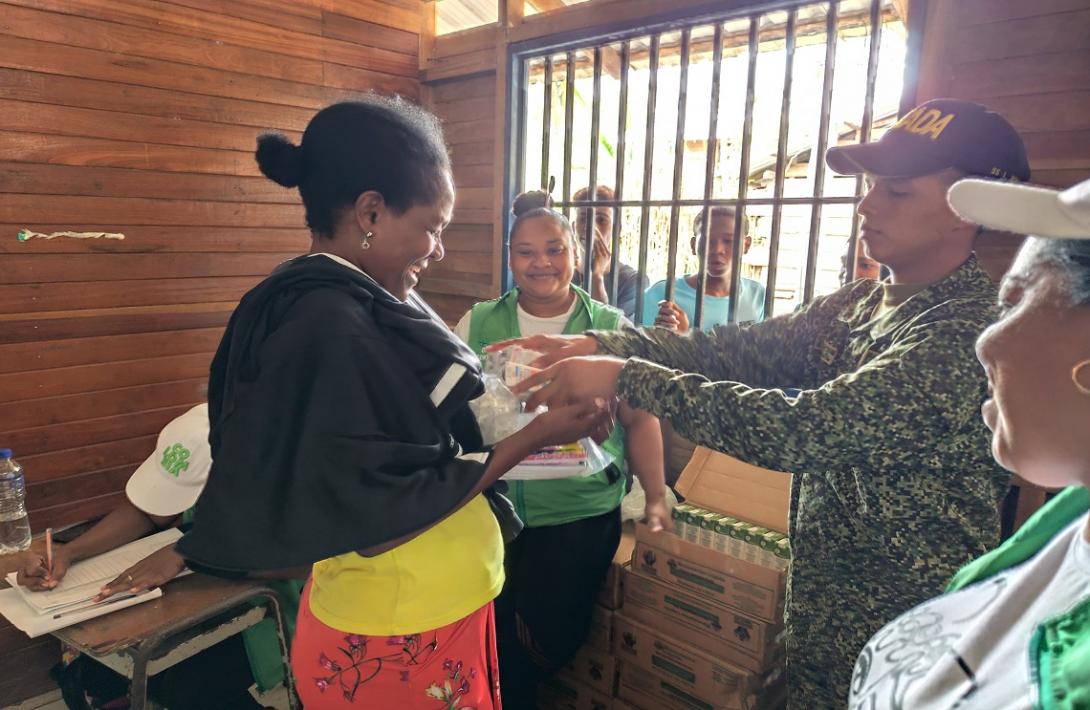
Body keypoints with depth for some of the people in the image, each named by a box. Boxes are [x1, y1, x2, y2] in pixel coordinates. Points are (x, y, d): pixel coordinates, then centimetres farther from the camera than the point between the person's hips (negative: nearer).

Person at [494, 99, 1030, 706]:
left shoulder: (972, 332, -25)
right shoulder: (861, 304, 1)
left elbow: (802, 430, -32)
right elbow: (741, 349, -7)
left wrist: (625, 376, -31)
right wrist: (599, 345, -19)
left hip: (899, 648, -7)